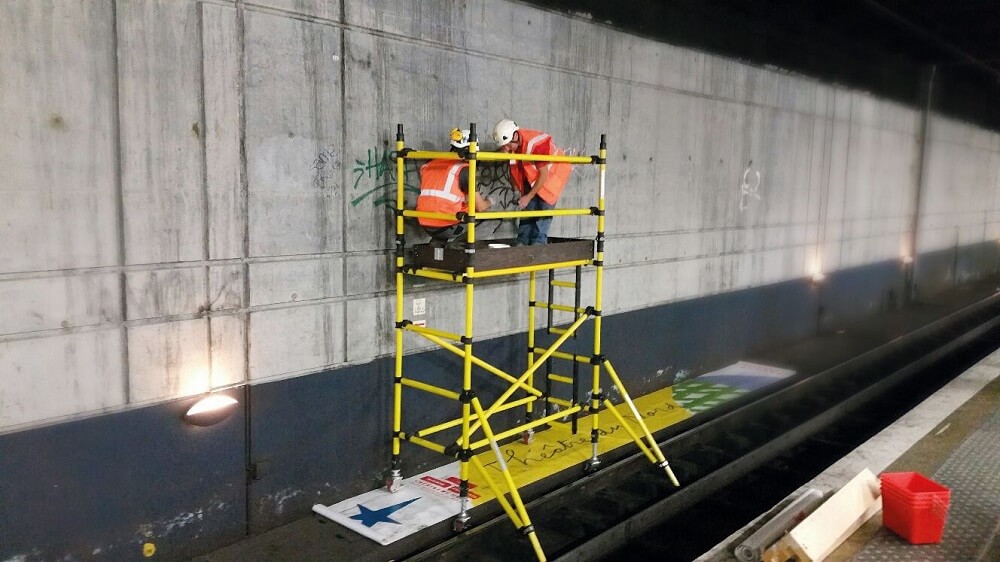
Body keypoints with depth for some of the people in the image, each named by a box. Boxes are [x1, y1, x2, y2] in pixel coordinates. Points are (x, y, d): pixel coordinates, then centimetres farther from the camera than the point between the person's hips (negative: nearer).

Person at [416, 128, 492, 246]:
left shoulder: (428, 165, 11)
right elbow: (480, 207, -4)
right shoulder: (463, 169, -7)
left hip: (425, 226, 6)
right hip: (447, 227, -6)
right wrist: (489, 202, 21)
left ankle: (438, 240, 10)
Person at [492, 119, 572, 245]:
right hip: (531, 176, 6)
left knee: (544, 207, -12)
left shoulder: (536, 143, -36)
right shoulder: (508, 147, -15)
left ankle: (539, 243, -8)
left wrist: (528, 197, -25)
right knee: (528, 207, 0)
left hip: (552, 173, -6)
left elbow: (544, 174, -29)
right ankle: (522, 242, 3)